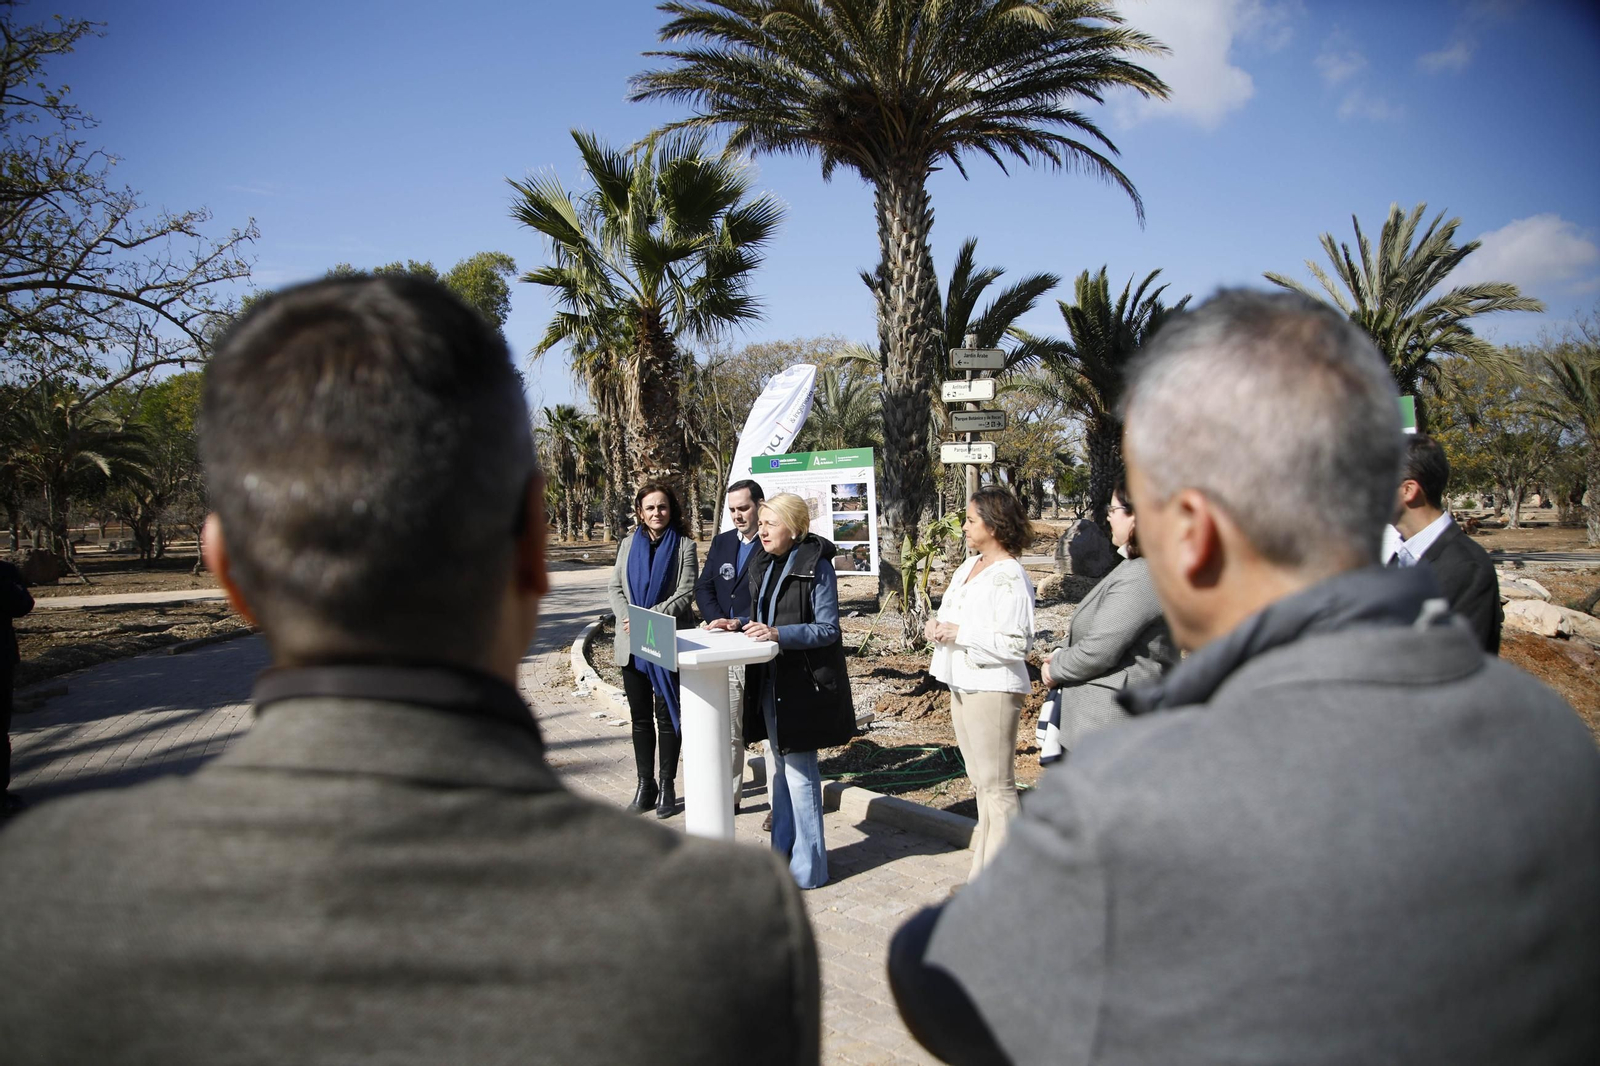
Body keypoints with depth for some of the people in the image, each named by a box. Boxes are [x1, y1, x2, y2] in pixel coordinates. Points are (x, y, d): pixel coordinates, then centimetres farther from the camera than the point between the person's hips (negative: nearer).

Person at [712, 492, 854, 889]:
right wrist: (740, 625, 0)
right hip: (770, 680, 8)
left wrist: (777, 633, -25)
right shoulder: (764, 564, 11)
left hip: (804, 682, -8)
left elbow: (827, 628, -15)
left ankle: (807, 867, 9)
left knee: (799, 771, -3)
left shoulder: (815, 566, -12)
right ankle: (782, 854, 28)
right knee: (777, 769, 15)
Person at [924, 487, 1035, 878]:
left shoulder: (1010, 578, -16)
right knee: (981, 783, 17)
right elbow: (953, 615, 23)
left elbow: (1017, 644, -23)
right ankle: (983, 874, 27)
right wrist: (936, 624, 0)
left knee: (997, 786, -2)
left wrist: (960, 632, -20)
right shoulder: (969, 566, 12)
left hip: (993, 689, -10)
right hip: (962, 685, 10)